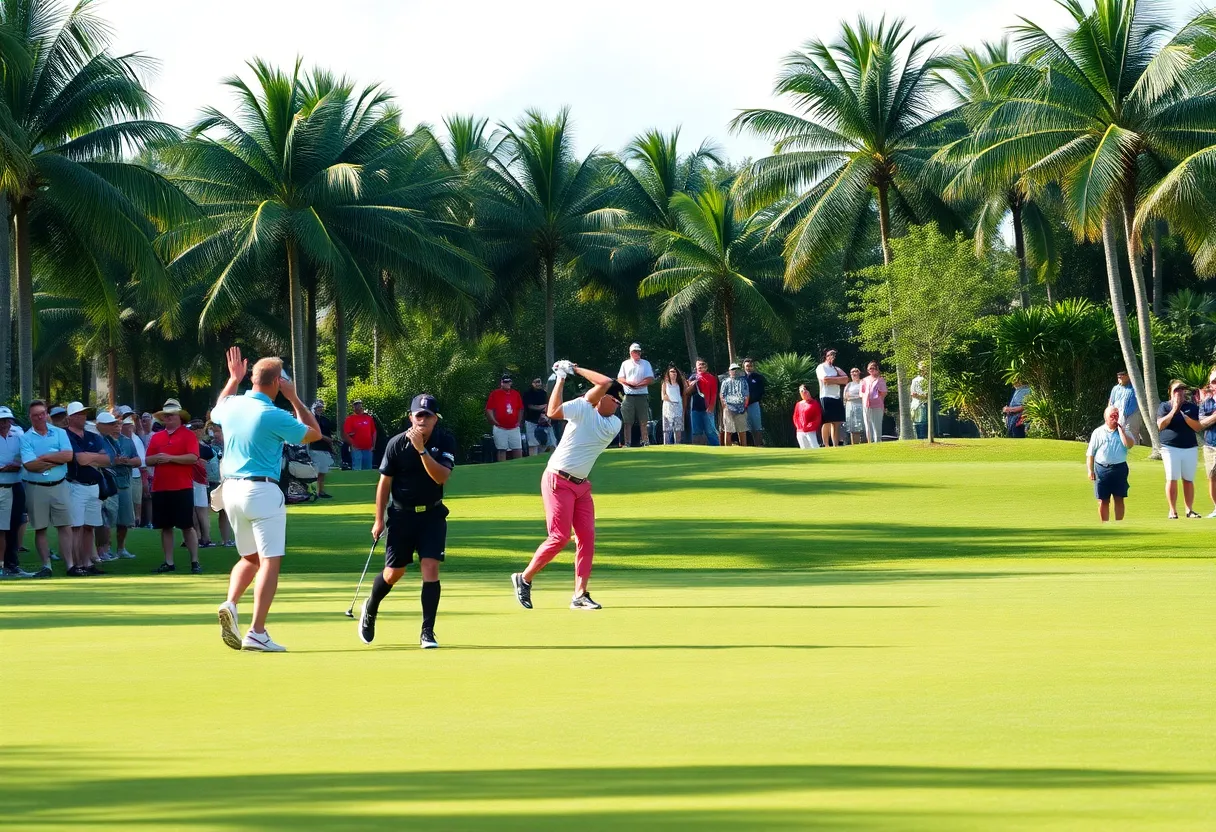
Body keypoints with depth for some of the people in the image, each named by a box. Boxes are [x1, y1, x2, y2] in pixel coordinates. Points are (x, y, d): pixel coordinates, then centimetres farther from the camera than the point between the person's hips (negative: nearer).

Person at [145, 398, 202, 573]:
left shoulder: (188, 435, 0)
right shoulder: (156, 437, 14)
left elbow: (193, 457, -12)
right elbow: (148, 460, 14)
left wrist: (170, 458, -17)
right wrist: (156, 459, -8)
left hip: (182, 488, -5)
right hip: (160, 488, 5)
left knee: (187, 526, -3)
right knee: (166, 527, 7)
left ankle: (195, 562, 1)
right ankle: (169, 563, 12)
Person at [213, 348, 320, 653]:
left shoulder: (232, 406, 4)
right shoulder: (274, 416, -14)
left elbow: (216, 412, 31)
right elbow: (314, 433, 0)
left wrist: (233, 379, 37)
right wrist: (294, 398, 3)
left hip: (231, 488, 7)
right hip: (262, 491, -7)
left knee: (250, 557, 21)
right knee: (270, 561, -4)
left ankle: (231, 603, -5)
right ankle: (257, 633, -11)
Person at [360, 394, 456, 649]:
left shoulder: (445, 442, -11)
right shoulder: (397, 444, -12)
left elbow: (441, 476, -24)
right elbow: (384, 482, -4)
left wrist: (422, 450, -34)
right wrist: (379, 519, -3)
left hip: (432, 513, 0)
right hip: (401, 513, 0)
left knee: (430, 567, -13)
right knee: (394, 572, 6)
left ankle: (427, 632, -7)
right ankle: (369, 610, 36)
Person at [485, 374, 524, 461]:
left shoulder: (516, 394, 9)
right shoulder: (495, 394, -3)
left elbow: (520, 409, 17)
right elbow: (489, 410, -5)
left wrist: (518, 421, 10)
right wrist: (495, 422, -8)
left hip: (514, 428, 4)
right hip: (500, 429, -4)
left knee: (518, 450, 2)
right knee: (502, 451, 0)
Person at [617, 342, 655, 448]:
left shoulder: (646, 363, 10)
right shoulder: (625, 364, 14)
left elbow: (651, 380, 1)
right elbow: (620, 379, 7)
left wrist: (638, 384, -9)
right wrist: (629, 383, -11)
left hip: (642, 395, -1)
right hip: (629, 395, 1)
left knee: (644, 422, -3)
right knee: (627, 422, -3)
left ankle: (645, 442, -2)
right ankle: (627, 443, -2)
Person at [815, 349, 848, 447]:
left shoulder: (837, 369, 22)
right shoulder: (821, 367, 2)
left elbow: (846, 380, 8)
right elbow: (825, 379, -15)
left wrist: (832, 380, -5)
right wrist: (838, 379, -3)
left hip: (837, 398, 6)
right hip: (826, 397, -6)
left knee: (837, 423, 3)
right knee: (827, 423, -7)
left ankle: (836, 446, 3)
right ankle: (826, 446, -6)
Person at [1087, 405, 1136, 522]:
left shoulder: (1124, 431, 10)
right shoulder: (1098, 432, 8)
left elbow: (1130, 444, -11)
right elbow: (1090, 453, 6)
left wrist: (1120, 429, -8)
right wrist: (1090, 470, -3)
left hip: (1119, 468, 1)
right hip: (1102, 468, -1)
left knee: (1119, 499, 2)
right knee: (1103, 500, 2)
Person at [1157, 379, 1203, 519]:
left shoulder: (1192, 407, 8)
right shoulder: (1165, 406, 5)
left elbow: (1198, 427, -3)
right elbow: (1160, 425, -9)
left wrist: (1183, 414, -13)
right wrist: (1174, 410, -13)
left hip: (1190, 448, 2)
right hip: (1170, 448, -2)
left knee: (1189, 480, 3)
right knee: (1172, 479, -6)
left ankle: (1189, 509, 7)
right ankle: (1173, 511, -3)